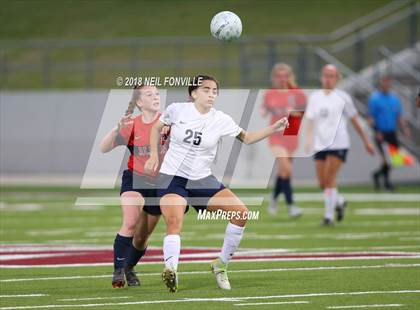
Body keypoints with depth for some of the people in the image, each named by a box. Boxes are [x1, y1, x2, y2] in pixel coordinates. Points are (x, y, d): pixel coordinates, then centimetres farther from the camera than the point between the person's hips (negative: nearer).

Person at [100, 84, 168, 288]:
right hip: (134, 179, -2)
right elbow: (104, 148, -10)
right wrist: (117, 129, -26)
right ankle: (118, 271, -18)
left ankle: (129, 268, 37)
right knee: (130, 223, -26)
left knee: (142, 236, 10)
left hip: (160, 184, 2)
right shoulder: (132, 126, -8)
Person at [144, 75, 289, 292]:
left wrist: (273, 129, -3)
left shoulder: (221, 121, -2)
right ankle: (171, 270, -44)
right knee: (174, 223, -28)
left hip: (202, 180, 3)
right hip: (172, 177, -3)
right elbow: (157, 127, 13)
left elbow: (246, 138, 10)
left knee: (241, 213, -9)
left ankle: (221, 264, 6)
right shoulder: (177, 110, -6)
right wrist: (154, 155, 3)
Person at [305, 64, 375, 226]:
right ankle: (339, 201, 31)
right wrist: (309, 138, -12)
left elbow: (354, 120, 8)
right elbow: (310, 120, 5)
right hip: (320, 144, 4)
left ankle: (329, 215, -8)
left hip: (338, 144, -4)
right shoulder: (314, 97, 10)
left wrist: (366, 141, 12)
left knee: (330, 179, -14)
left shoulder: (342, 97, 3)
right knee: (322, 182, 3)